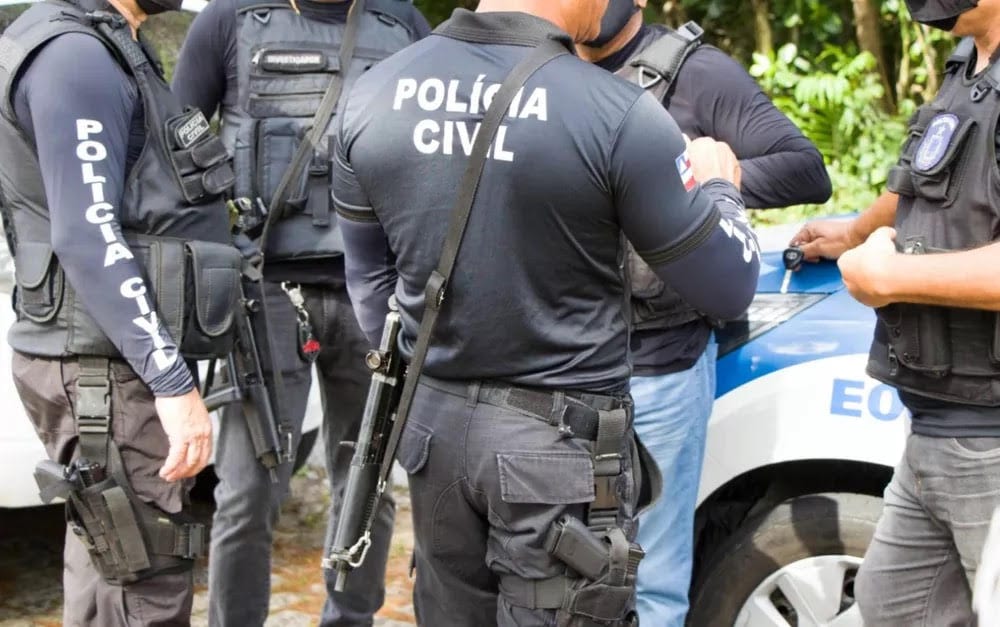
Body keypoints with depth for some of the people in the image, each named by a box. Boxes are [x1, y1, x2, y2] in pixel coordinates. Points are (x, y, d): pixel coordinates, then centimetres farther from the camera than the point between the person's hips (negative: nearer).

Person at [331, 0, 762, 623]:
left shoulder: (375, 94, -1)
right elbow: (729, 290, -8)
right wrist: (718, 188, 12)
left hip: (433, 423, 5)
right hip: (559, 437, -5)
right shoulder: (616, 114, -18)